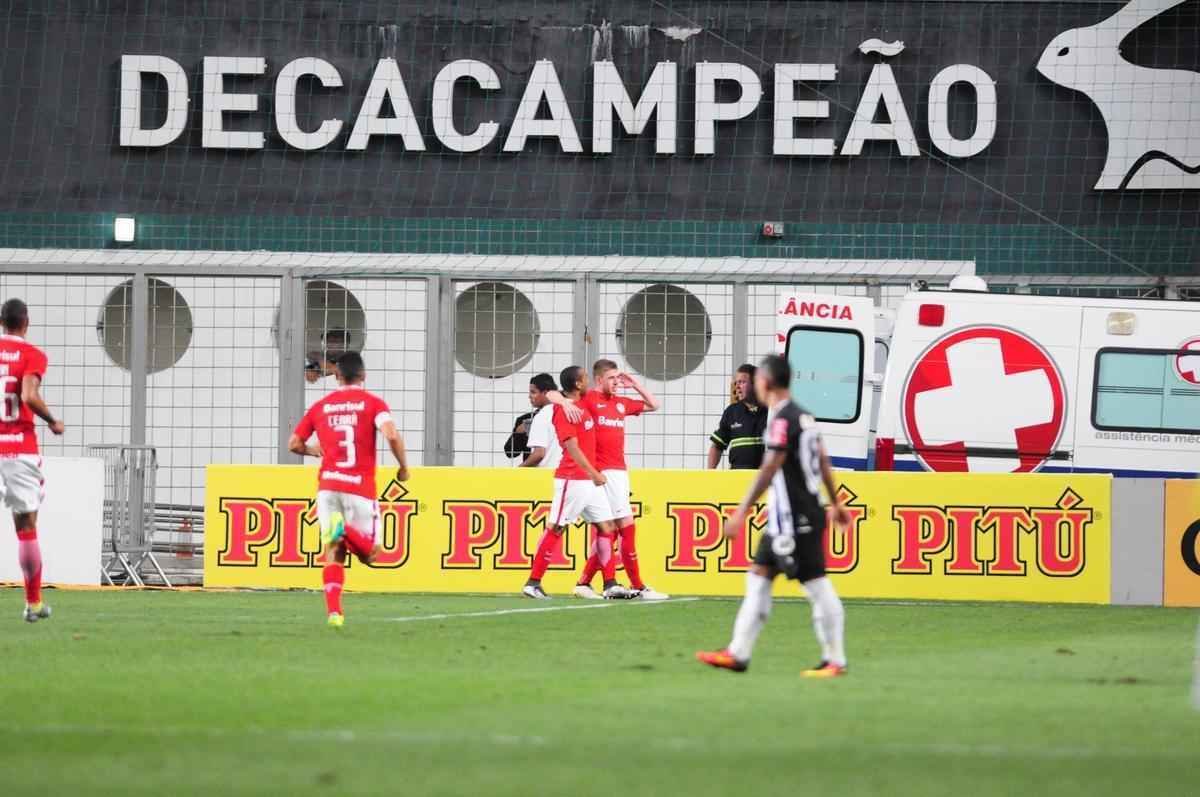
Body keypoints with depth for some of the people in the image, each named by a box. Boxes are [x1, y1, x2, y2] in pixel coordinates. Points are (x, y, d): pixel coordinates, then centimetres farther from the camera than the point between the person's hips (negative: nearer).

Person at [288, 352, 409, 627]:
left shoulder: (321, 406, 11)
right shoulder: (373, 403, 3)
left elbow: (294, 444, 13)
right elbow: (392, 435, -14)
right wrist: (403, 467, 2)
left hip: (328, 485, 2)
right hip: (360, 488, -2)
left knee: (333, 552, 5)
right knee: (369, 553, 8)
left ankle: (334, 611, -15)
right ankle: (347, 531, -25)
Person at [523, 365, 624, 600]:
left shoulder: (581, 405, 13)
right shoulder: (564, 411, -13)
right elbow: (572, 447, -20)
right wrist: (594, 473, -22)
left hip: (590, 480, 9)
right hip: (572, 480, -9)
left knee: (607, 527, 5)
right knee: (556, 529, -5)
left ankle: (610, 585, 6)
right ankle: (533, 583, 0)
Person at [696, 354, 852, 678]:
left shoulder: (782, 420, -17)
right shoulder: (803, 416, 12)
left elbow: (769, 470, -22)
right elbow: (823, 461, 19)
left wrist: (741, 513, -22)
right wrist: (836, 503, 28)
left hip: (795, 517, -10)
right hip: (785, 518, 10)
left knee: (816, 584, -4)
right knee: (758, 577, 11)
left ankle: (835, 660, 0)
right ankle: (738, 654, 13)